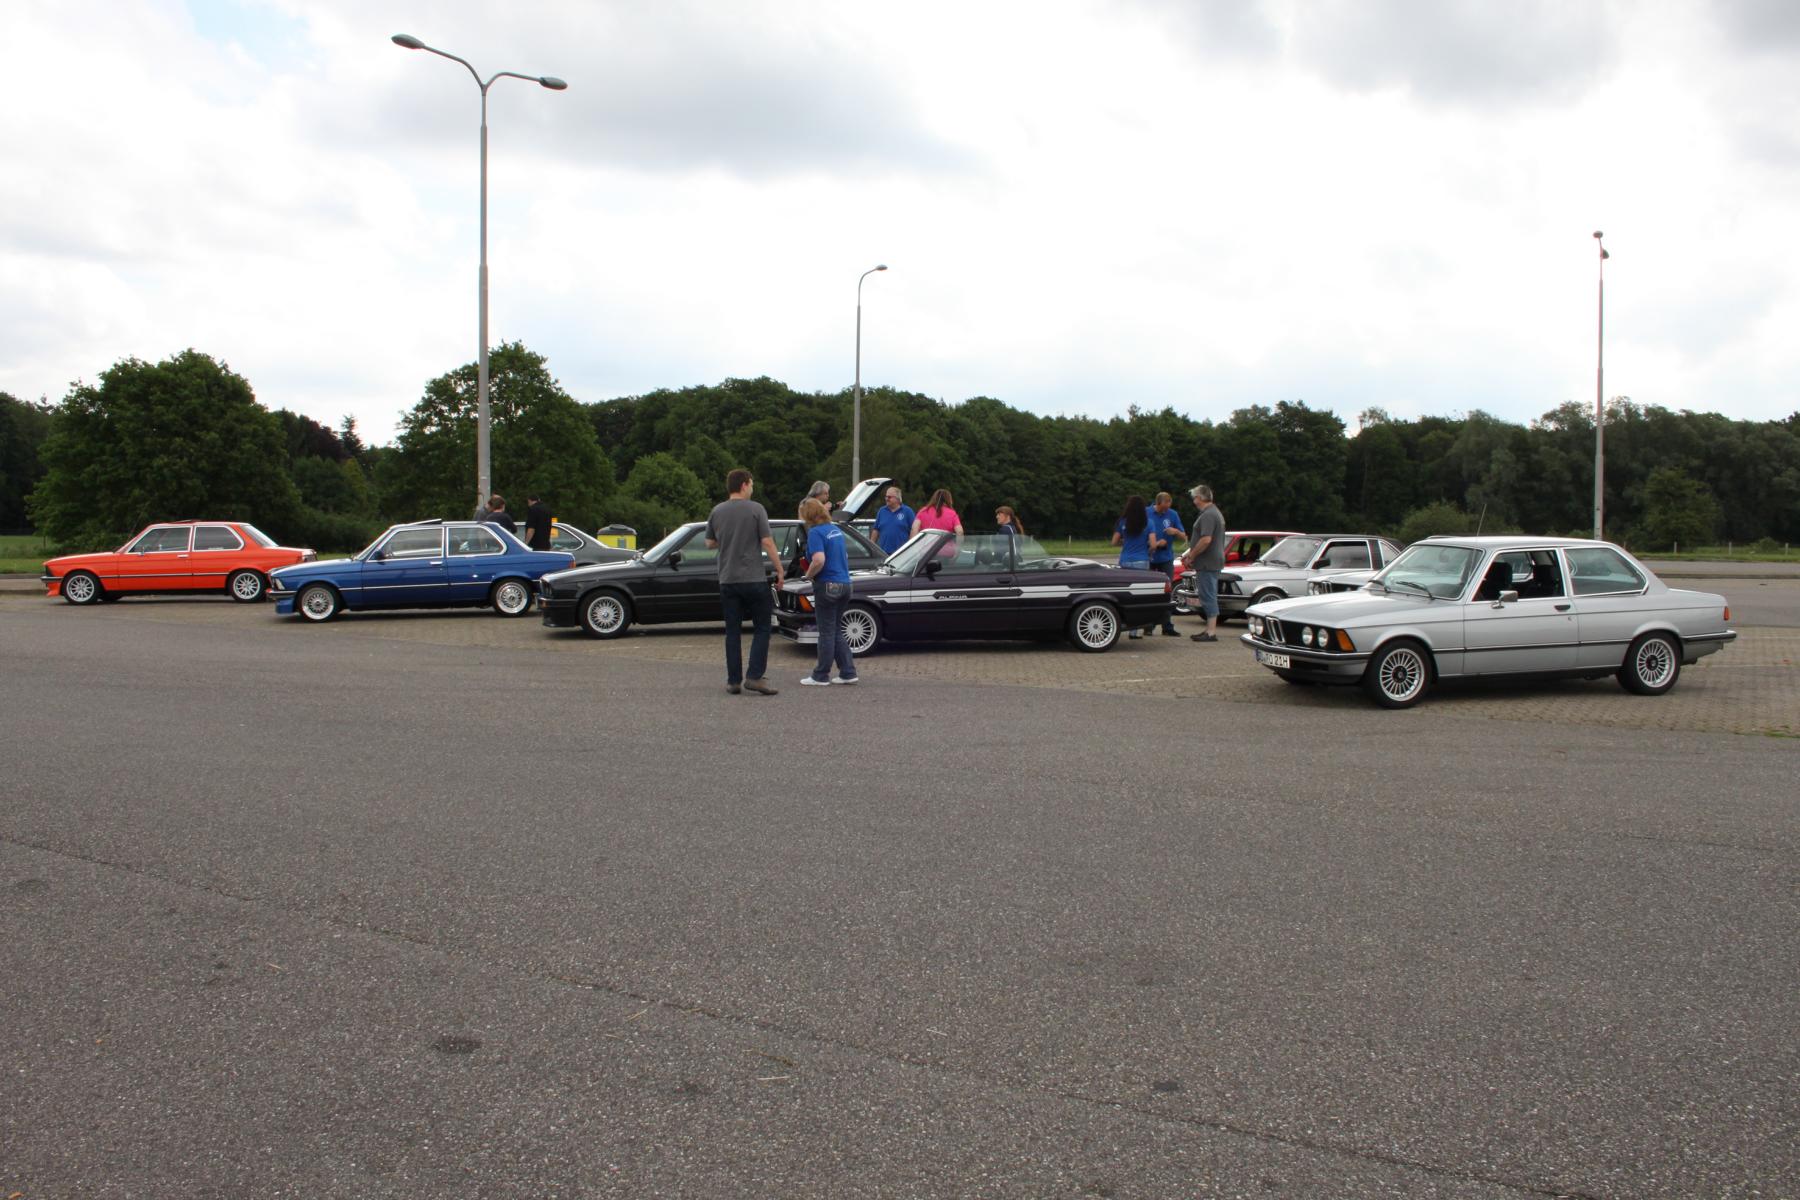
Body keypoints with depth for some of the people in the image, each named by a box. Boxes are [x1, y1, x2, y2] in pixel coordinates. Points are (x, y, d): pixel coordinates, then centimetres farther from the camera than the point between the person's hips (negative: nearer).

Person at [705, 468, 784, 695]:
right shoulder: (756, 510, -7)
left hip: (727, 580, 4)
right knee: (761, 628, 4)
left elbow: (709, 544, 13)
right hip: (754, 579, -4)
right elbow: (767, 543, -10)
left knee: (732, 631, 8)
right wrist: (779, 570, -3)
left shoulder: (717, 512, 5)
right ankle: (754, 677, -6)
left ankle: (733, 681, 7)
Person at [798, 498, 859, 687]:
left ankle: (821, 676, 7)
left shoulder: (815, 532, -13)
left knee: (827, 633, -1)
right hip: (844, 584, 8)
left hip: (827, 586, -8)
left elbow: (819, 560, -26)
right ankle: (848, 672, 12)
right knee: (836, 632, 15)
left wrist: (809, 575, -10)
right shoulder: (836, 530, 13)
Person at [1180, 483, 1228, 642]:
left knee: (1208, 596, -8)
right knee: (1209, 596, 15)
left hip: (1207, 564, -11)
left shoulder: (1208, 515, -17)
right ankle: (1210, 629, 21)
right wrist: (1190, 554, 20)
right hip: (1213, 562, 11)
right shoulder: (1215, 512, 18)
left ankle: (1211, 632, -7)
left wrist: (1191, 556, -16)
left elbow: (1206, 540, -26)